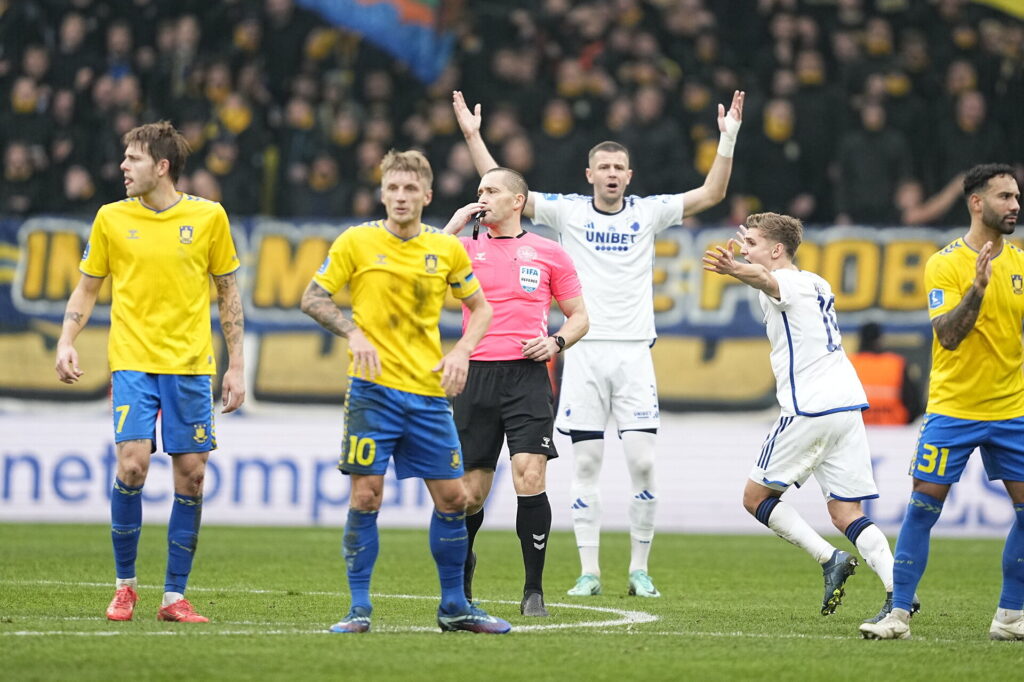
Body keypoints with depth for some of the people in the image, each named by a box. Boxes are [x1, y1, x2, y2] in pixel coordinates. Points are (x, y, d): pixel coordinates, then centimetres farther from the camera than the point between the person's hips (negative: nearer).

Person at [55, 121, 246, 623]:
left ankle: (175, 595, 7)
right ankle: (125, 585, 4)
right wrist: (67, 342, -3)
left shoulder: (209, 217, 2)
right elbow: (87, 288, 12)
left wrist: (236, 365, 6)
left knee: (191, 475, -1)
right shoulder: (111, 218, 4)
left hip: (191, 366, 1)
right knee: (132, 464, -14)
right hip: (133, 361, -1)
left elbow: (228, 292, 9)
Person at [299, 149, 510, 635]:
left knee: (451, 497, 4)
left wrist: (461, 352, -1)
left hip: (430, 392, 3)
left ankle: (454, 606, 17)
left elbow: (480, 308, 16)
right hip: (373, 389, -3)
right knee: (365, 495, -7)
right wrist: (352, 333, -13)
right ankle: (359, 608, 2)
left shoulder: (447, 249, 6)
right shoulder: (357, 242, -1)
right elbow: (312, 297, 2)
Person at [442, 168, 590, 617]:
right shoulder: (467, 249, 12)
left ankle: (534, 590, -10)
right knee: (471, 491, 3)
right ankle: (462, 568, 32)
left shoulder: (548, 253, 9)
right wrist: (453, 227, -3)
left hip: (527, 375, -2)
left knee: (530, 477, -17)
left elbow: (579, 317, 14)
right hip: (477, 376, 2)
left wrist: (556, 342, -5)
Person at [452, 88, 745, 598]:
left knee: (642, 461, -7)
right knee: (585, 464, 0)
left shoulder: (648, 213, 7)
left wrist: (728, 139, -8)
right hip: (583, 351, 0)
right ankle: (589, 572, 5)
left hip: (634, 351, 0)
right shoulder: (567, 211, 5)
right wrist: (473, 136, -4)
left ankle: (639, 570, 3)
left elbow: (711, 194, 2)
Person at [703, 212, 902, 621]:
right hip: (848, 403, 9)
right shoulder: (816, 284, 21)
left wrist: (732, 269, -53)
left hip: (810, 409, -9)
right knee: (846, 513, 4)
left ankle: (829, 558, -8)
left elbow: (765, 279, -33)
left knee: (756, 498, 5)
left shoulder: (787, 283, -6)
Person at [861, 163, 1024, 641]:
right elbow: (948, 336, -17)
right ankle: (898, 614, 1)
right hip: (952, 406, -4)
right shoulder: (944, 265, -7)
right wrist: (978, 288, -29)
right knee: (924, 504, -5)